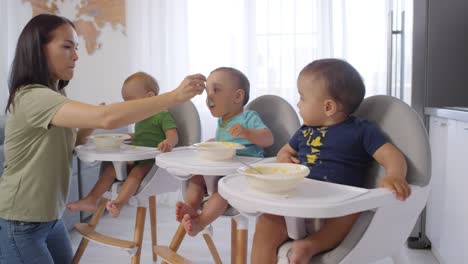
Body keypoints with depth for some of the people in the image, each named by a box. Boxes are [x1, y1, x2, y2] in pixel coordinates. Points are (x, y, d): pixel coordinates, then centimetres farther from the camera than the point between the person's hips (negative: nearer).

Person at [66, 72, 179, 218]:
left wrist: (168, 143, -45)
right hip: (136, 159, 9)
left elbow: (173, 136, -22)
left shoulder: (163, 115, -8)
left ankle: (118, 204, -47)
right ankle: (91, 200, -4)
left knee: (137, 171, -34)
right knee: (112, 169, -5)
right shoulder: (140, 119, 21)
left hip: (153, 161, -9)